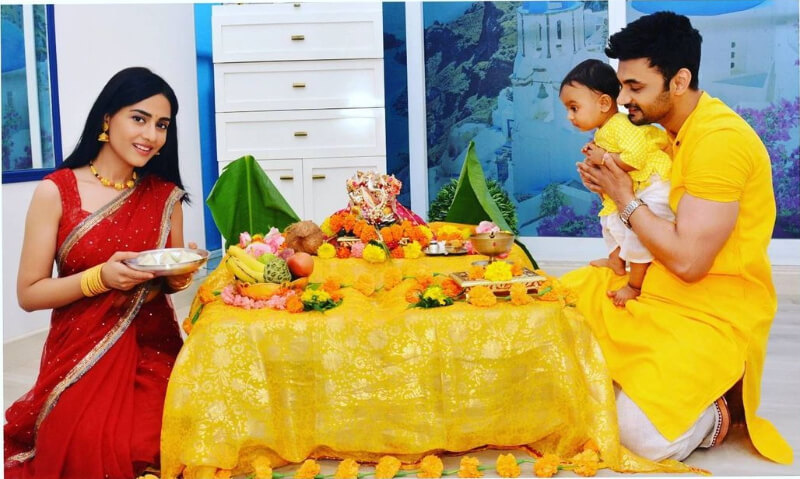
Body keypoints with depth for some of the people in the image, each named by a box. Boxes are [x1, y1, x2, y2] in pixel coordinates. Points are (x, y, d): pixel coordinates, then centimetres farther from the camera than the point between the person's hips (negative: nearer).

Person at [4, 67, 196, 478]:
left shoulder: (165, 195, 5)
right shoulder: (56, 192, -6)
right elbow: (29, 294, -5)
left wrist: (178, 276, -7)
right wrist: (100, 278, -20)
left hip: (152, 350, 2)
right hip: (81, 356, -2)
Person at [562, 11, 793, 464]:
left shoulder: (720, 139, -24)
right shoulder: (677, 130, 7)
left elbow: (688, 260, -27)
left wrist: (625, 197, -16)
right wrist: (612, 186, -2)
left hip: (715, 312, -10)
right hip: (656, 290, 10)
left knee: (641, 434, -25)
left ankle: (716, 408, 6)